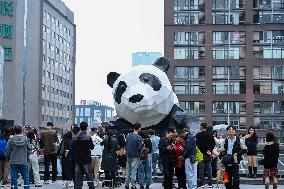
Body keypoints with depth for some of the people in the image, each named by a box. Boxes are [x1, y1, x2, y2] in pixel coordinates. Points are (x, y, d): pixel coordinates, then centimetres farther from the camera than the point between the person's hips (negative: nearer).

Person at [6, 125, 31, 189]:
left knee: (14, 178, 6)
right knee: (26, 177, 9)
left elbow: (8, 151, 0)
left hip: (13, 162, 0)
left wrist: (8, 158, 18)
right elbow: (29, 150, 1)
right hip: (24, 162, 0)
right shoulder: (26, 139, -4)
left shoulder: (11, 140, -6)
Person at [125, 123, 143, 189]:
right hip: (135, 156, -5)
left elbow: (126, 146, 8)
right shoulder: (139, 137, -14)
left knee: (128, 172, 11)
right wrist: (142, 144, 2)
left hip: (128, 156, 5)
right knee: (133, 172, 0)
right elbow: (139, 148, -15)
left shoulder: (129, 136, 4)